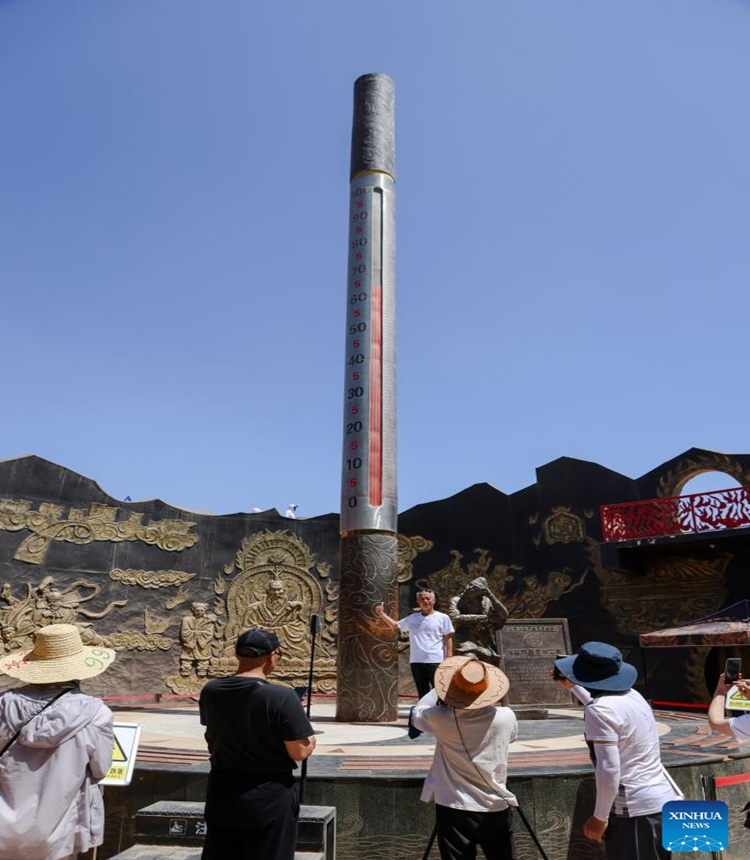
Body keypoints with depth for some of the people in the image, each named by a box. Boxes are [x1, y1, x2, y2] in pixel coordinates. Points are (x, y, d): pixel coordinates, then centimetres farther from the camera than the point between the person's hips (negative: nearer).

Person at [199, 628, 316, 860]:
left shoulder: (211, 691, -4)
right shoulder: (281, 697, -22)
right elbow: (300, 752, -18)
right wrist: (310, 740, 3)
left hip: (222, 793, 5)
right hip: (269, 797, -5)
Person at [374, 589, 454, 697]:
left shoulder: (442, 617, -1)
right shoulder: (412, 618, 10)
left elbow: (448, 639, -1)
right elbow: (395, 626, 20)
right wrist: (382, 614, 11)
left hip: (435, 661, -4)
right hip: (416, 662, 4)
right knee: (422, 694, 14)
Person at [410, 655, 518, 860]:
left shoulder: (442, 719, -15)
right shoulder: (506, 717, -10)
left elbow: (417, 713, 8)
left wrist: (439, 690, 19)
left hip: (454, 809, -2)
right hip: (496, 810, 2)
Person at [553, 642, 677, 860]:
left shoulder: (600, 710, -20)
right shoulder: (632, 695, 7)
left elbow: (609, 769, -23)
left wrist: (600, 816, -13)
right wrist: (572, 686, 39)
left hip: (637, 811, -9)